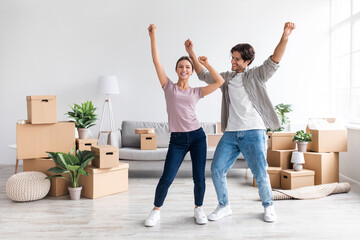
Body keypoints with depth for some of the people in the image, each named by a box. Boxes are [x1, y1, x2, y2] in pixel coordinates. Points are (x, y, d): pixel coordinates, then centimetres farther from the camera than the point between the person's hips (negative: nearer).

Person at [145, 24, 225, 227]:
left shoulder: (196, 92, 10)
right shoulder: (169, 87, 6)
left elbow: (220, 81, 7)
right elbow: (157, 61, 1)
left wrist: (206, 64, 7)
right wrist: (153, 36, -2)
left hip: (197, 136, 2)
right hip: (177, 139, -1)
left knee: (199, 178, 2)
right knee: (166, 179, -4)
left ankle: (198, 209, 26)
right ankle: (156, 211, 18)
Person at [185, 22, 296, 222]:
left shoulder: (256, 76, 2)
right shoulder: (226, 77, 15)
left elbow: (273, 62, -13)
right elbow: (204, 75, 24)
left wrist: (285, 38, -27)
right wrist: (192, 54, 18)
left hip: (253, 132, -4)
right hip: (230, 133, 5)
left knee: (260, 174, -4)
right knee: (217, 169, 0)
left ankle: (269, 206, 23)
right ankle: (224, 206, 19)